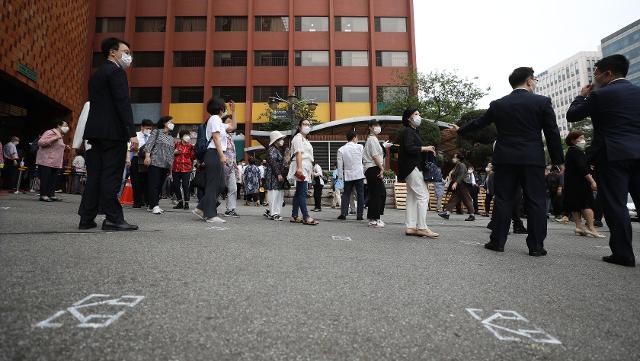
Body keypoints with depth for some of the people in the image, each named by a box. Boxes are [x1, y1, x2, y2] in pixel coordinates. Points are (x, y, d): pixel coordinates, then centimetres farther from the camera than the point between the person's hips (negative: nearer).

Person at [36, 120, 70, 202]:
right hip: (46, 161, -8)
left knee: (53, 179, 5)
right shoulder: (50, 132, -7)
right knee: (45, 179, -8)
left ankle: (51, 195, 7)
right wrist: (54, 138, -25)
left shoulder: (60, 136, 20)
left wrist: (64, 147, 15)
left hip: (56, 162, 8)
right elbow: (40, 142, -18)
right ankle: (43, 195, -5)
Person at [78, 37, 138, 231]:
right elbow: (123, 103, -15)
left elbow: (96, 103, 21)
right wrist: (132, 132, -18)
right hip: (113, 131, -9)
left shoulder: (96, 74, 24)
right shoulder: (116, 71, -4)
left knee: (95, 175, 8)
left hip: (95, 130, 9)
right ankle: (113, 219, -6)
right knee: (111, 175, -9)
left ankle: (86, 218, 11)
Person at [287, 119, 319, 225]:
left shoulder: (305, 140, 27)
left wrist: (311, 171, 23)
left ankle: (294, 216, 10)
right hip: (300, 168, -10)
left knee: (299, 192, 7)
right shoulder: (298, 137, -3)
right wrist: (299, 167, -26)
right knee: (303, 192, -15)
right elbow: (298, 153, -16)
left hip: (305, 169, 10)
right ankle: (306, 217, -19)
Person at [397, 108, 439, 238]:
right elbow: (409, 148, -21)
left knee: (412, 197, 7)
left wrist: (428, 150, 8)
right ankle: (421, 227, -11)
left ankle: (410, 227, 8)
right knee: (423, 195, -12)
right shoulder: (407, 131, -7)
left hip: (413, 168, 10)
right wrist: (425, 148, -15)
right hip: (411, 167, -10)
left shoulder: (413, 131, 24)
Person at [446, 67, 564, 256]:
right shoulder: (543, 102, 0)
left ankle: (498, 242, 8)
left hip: (505, 159, 2)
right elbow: (552, 133, -1)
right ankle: (536, 246, 7)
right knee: (535, 202, 4)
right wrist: (558, 160, 6)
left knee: (503, 200, 6)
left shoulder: (497, 105, 5)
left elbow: (478, 123, 16)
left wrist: (459, 131, 32)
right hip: (533, 160, -2)